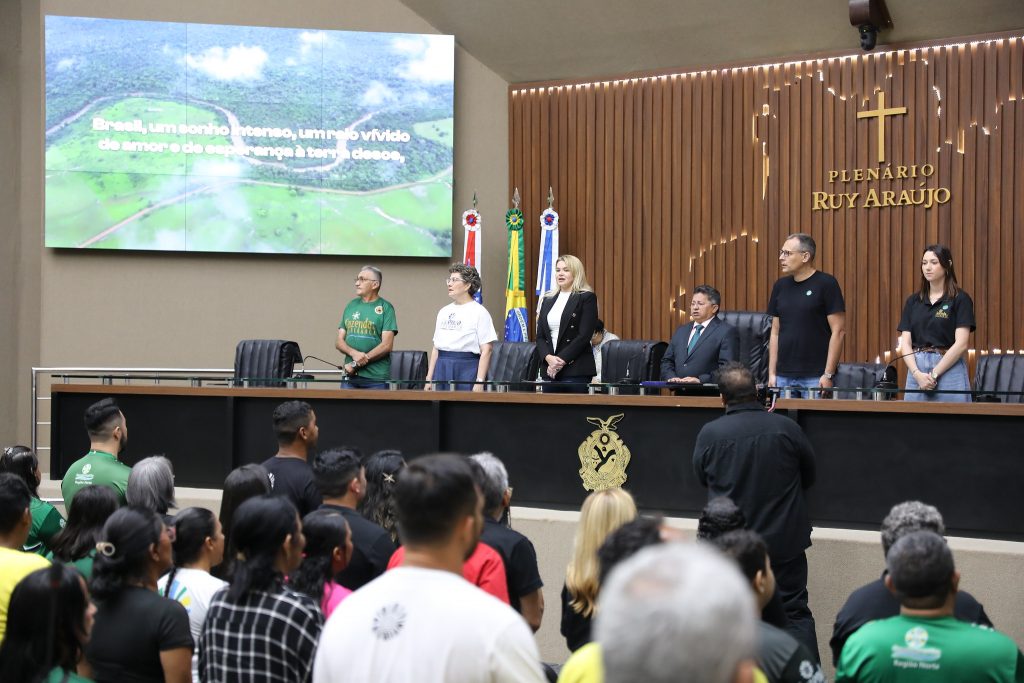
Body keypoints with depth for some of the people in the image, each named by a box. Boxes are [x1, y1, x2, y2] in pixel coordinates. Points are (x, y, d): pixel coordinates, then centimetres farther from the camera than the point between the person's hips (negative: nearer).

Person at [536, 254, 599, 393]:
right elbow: (540, 336, 12)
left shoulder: (587, 298, 0)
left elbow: (584, 336, -9)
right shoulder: (548, 299, 17)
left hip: (576, 370, -5)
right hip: (549, 370, 5)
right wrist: (548, 358, -8)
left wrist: (561, 360, -14)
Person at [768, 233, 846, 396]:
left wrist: (828, 375, -12)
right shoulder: (781, 286, 11)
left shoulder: (826, 284, -5)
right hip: (783, 377, 5)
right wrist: (771, 373, 8)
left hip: (815, 377, -5)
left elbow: (838, 331, -8)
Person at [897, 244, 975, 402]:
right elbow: (905, 343, 5)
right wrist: (917, 374, -11)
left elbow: (961, 344, -9)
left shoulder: (960, 299, -1)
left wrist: (934, 374, -14)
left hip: (949, 368, -4)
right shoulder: (913, 301, 12)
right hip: (916, 369, 4)